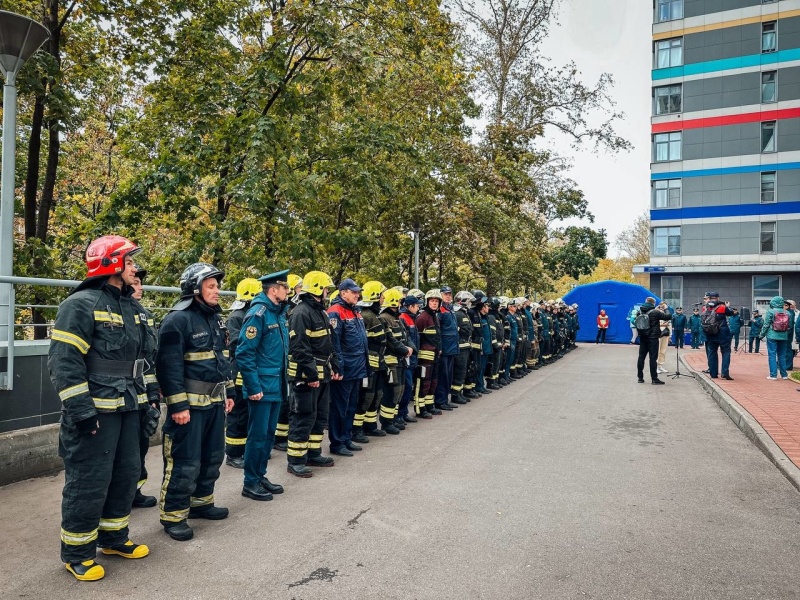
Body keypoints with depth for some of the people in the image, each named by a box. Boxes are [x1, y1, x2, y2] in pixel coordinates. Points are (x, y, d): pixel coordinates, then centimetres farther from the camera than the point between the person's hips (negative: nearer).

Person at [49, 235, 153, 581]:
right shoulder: (82, 304, -14)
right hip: (95, 411, -8)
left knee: (127, 474, 15)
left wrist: (147, 398, 18)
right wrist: (81, 409, -21)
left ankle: (113, 538, 33)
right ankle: (76, 553, 19)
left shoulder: (132, 306, 13)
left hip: (127, 408, 8)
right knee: (89, 482, 1)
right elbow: (63, 361, -19)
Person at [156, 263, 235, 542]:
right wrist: (177, 405, -22)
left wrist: (229, 392, 18)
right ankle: (173, 515, 12)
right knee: (184, 461, -2)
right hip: (190, 403, -9)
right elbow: (169, 366, -19)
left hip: (215, 401, 9)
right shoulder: (177, 320, -15)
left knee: (212, 456, 17)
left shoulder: (216, 319, 13)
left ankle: (201, 502, 33)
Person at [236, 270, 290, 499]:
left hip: (277, 387, 9)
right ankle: (250, 483, 14)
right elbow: (244, 354, -20)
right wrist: (254, 388, -20)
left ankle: (260, 476, 29)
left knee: (269, 434, 16)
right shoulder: (257, 314, -17)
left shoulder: (279, 313, 11)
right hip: (262, 388, -9)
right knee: (258, 435, 1)